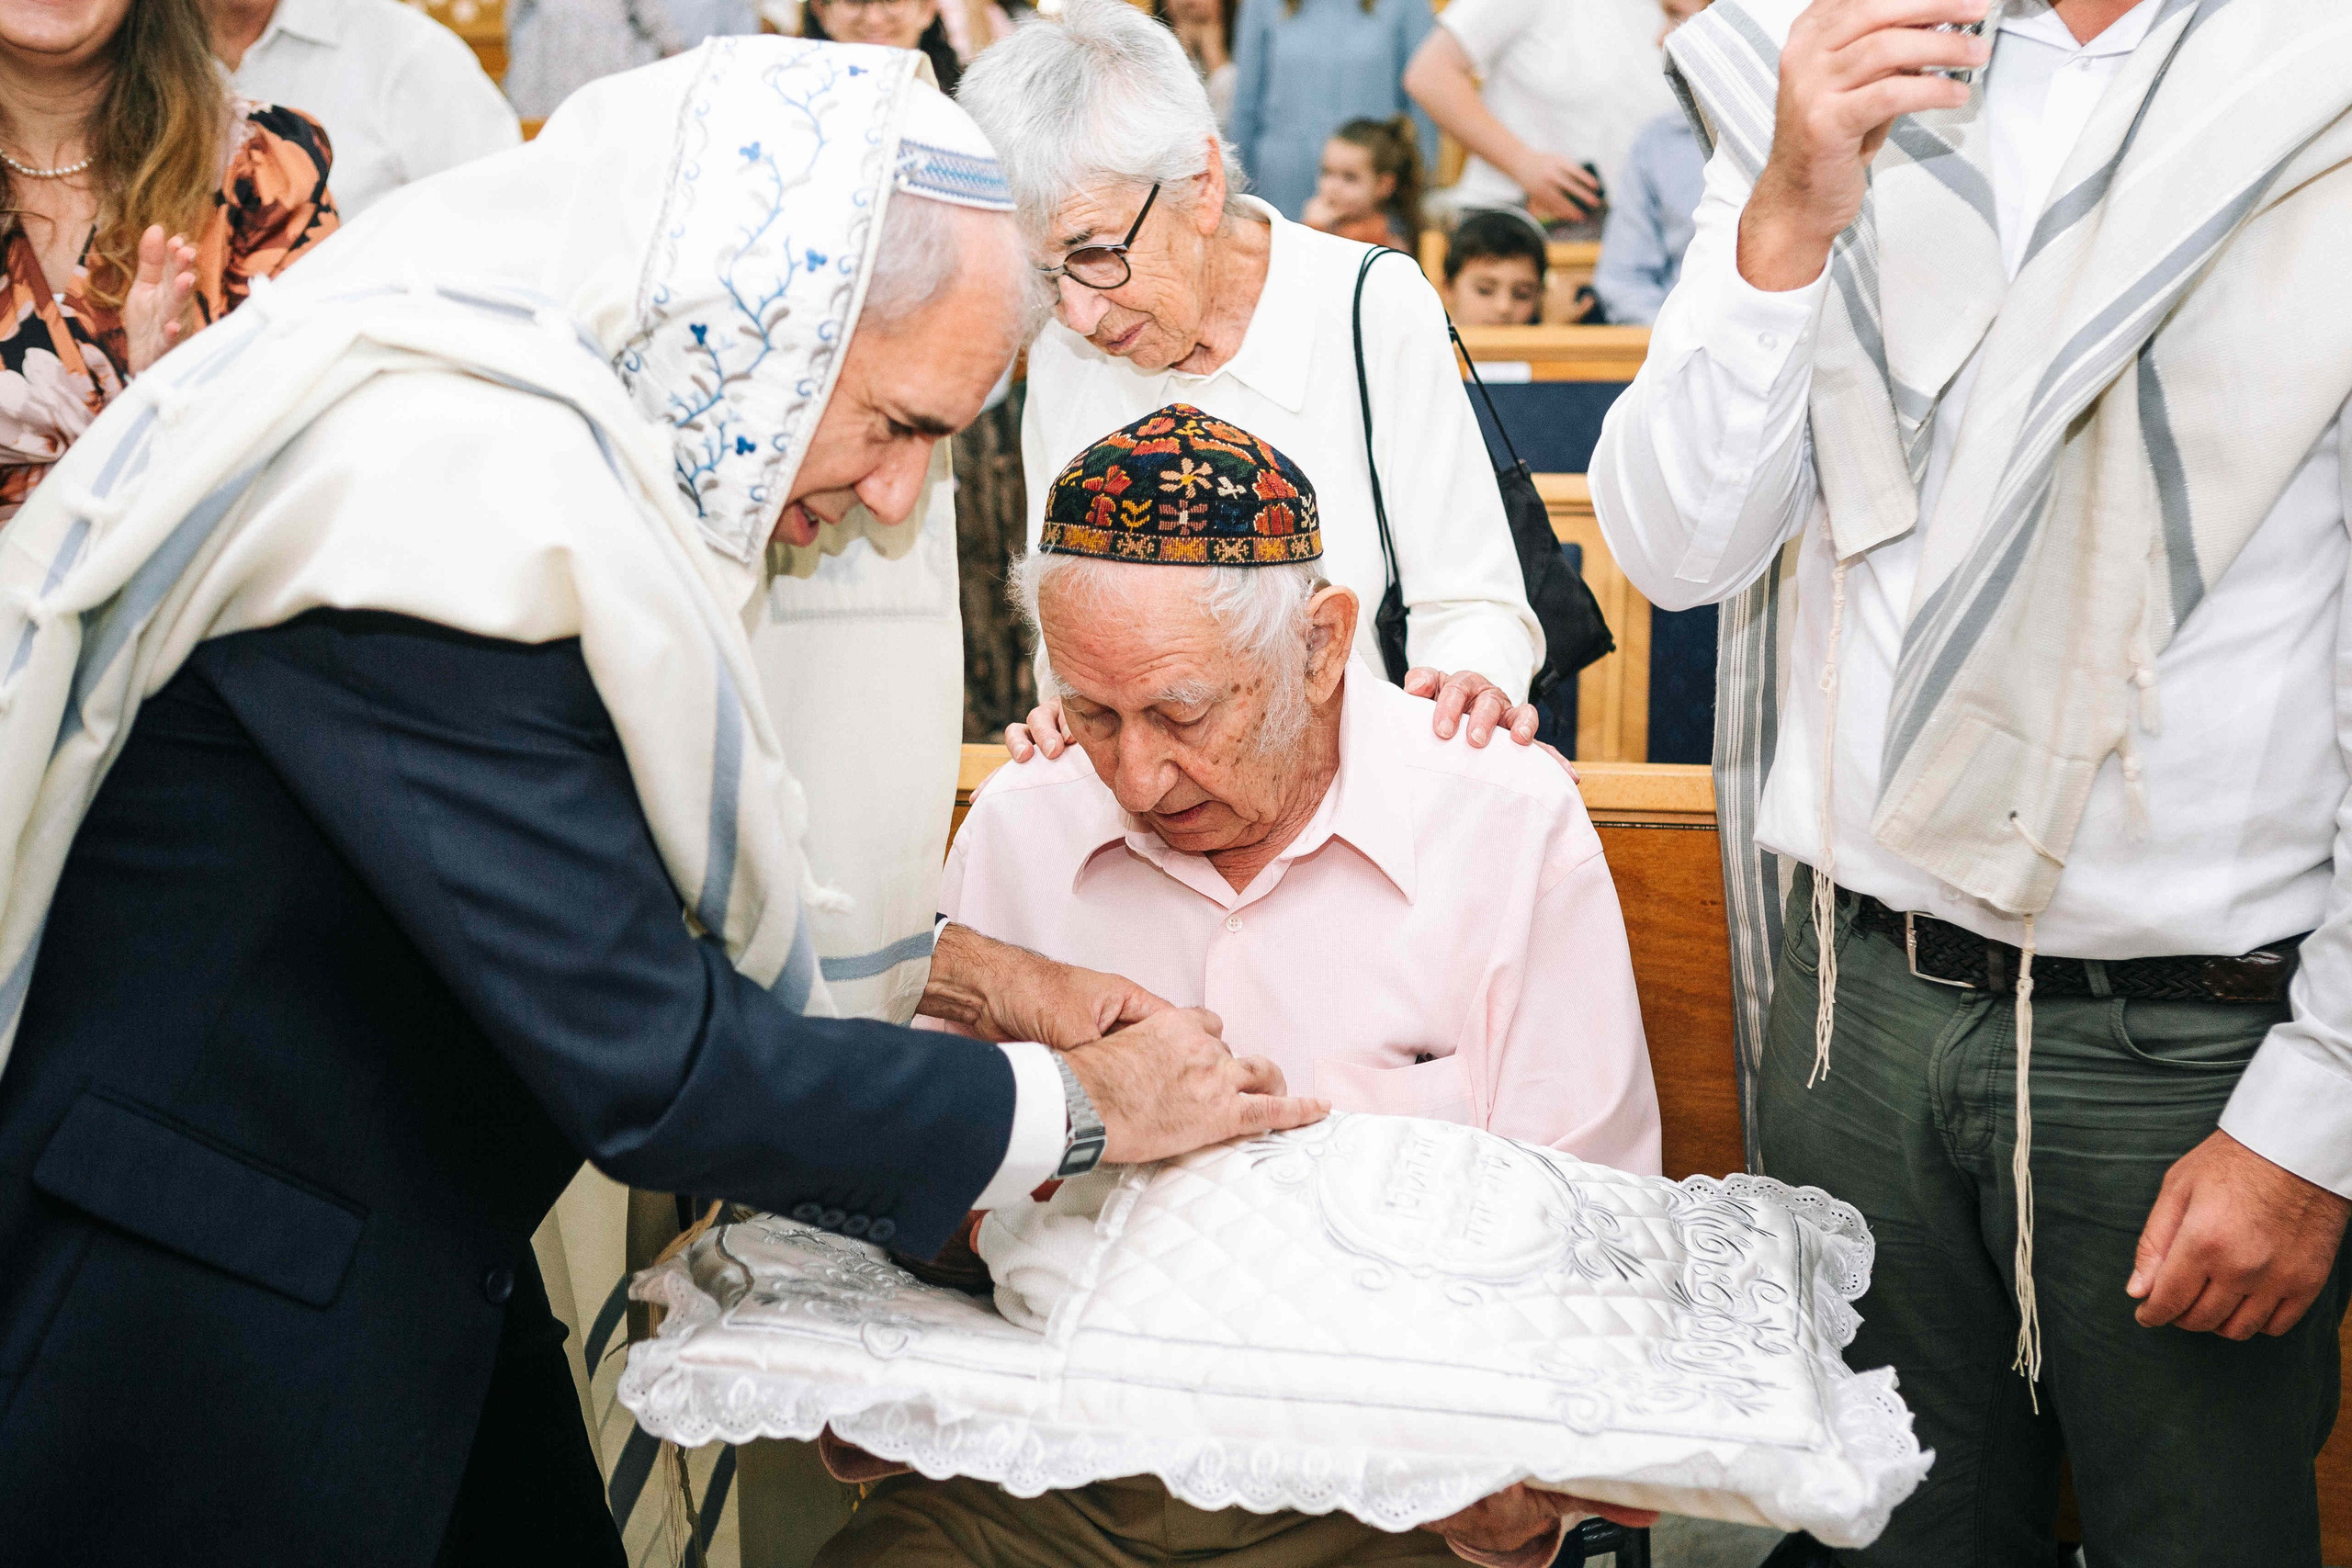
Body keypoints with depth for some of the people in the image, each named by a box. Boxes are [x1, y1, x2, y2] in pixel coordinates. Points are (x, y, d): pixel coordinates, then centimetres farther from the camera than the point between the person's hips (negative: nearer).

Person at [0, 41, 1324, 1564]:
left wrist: (955, 967, 6)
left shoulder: (554, 439, 1)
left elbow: (648, 873, 14)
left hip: (424, 1256, 9)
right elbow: (650, 1066, -26)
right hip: (220, 1312, -9)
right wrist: (1080, 1101, -14)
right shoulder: (458, 490, -28)